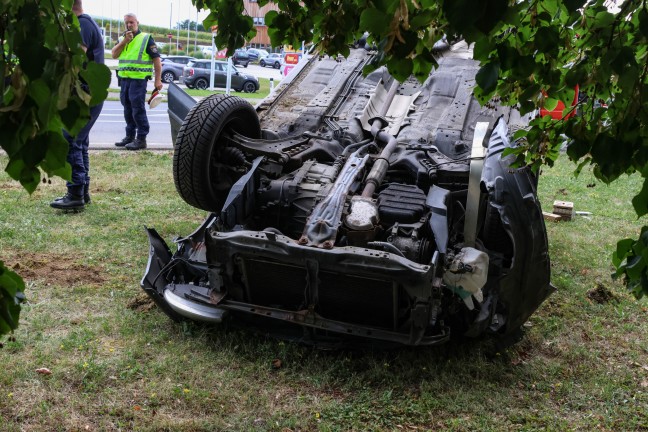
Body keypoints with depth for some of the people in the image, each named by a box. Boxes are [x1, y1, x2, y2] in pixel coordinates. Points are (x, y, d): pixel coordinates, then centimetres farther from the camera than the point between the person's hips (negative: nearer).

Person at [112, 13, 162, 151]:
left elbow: (156, 59, -7)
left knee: (138, 109, -9)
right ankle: (130, 135, 21)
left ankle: (141, 139, -5)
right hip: (124, 78, 7)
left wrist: (158, 80, -13)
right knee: (128, 108, 12)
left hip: (139, 79, -7)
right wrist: (124, 41, -10)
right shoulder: (122, 39, 16)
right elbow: (114, 54, 3)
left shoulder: (146, 38, -4)